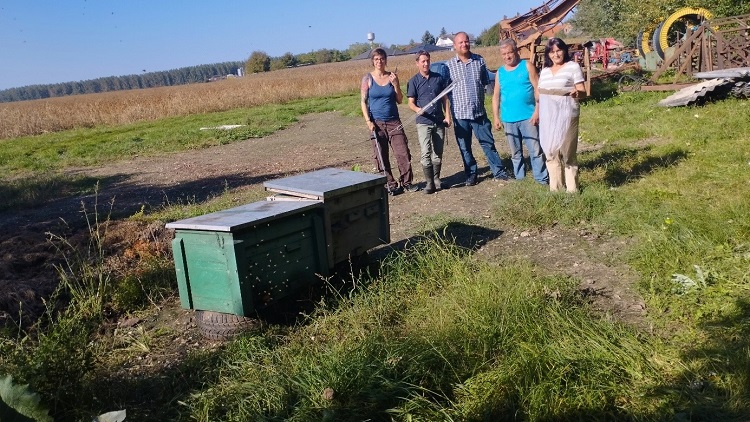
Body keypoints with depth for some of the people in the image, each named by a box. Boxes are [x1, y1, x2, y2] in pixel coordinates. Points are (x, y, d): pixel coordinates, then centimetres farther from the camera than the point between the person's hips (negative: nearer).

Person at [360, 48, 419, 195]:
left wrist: (395, 84, -8)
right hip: (377, 123, -2)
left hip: (394, 122, 2)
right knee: (381, 157, 2)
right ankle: (390, 184, 13)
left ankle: (406, 182, 9)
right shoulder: (368, 78, 0)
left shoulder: (392, 77, 7)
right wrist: (368, 121, -9)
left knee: (403, 153, -3)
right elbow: (363, 101, 0)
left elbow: (400, 100, 7)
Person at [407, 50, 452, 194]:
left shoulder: (439, 78, 10)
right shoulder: (413, 81, 2)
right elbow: (411, 102, -2)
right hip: (423, 122, -3)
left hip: (439, 121, 3)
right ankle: (429, 182, -6)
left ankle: (436, 179, 23)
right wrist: (417, 109, -24)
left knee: (438, 153, 9)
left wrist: (447, 115, 3)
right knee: (426, 153, -12)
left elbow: (445, 98, 13)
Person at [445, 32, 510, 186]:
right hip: (460, 114, -1)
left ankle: (498, 171, 17)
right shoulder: (449, 65, -2)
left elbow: (486, 81, 14)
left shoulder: (479, 60, 5)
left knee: (488, 143, 7)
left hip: (479, 111, 1)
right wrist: (448, 113, -6)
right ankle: (471, 174, 23)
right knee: (465, 147, 9)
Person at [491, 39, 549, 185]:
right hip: (509, 120, 3)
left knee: (535, 150, -3)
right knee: (515, 153, 11)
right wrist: (496, 117, 6)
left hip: (528, 117, -3)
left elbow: (538, 89, -4)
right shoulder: (500, 72, 9)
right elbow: (496, 96, 12)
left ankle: (542, 179, 4)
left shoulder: (527, 66, 0)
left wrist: (537, 111, -11)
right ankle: (519, 179, 21)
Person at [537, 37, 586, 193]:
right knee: (551, 152, 7)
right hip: (548, 117, 5)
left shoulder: (573, 67, 1)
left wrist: (577, 93, -25)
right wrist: (538, 113, 13)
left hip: (566, 115, -5)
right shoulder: (545, 71, 17)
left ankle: (572, 189, 0)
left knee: (567, 152, -6)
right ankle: (555, 188, 15)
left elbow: (583, 92, -4)